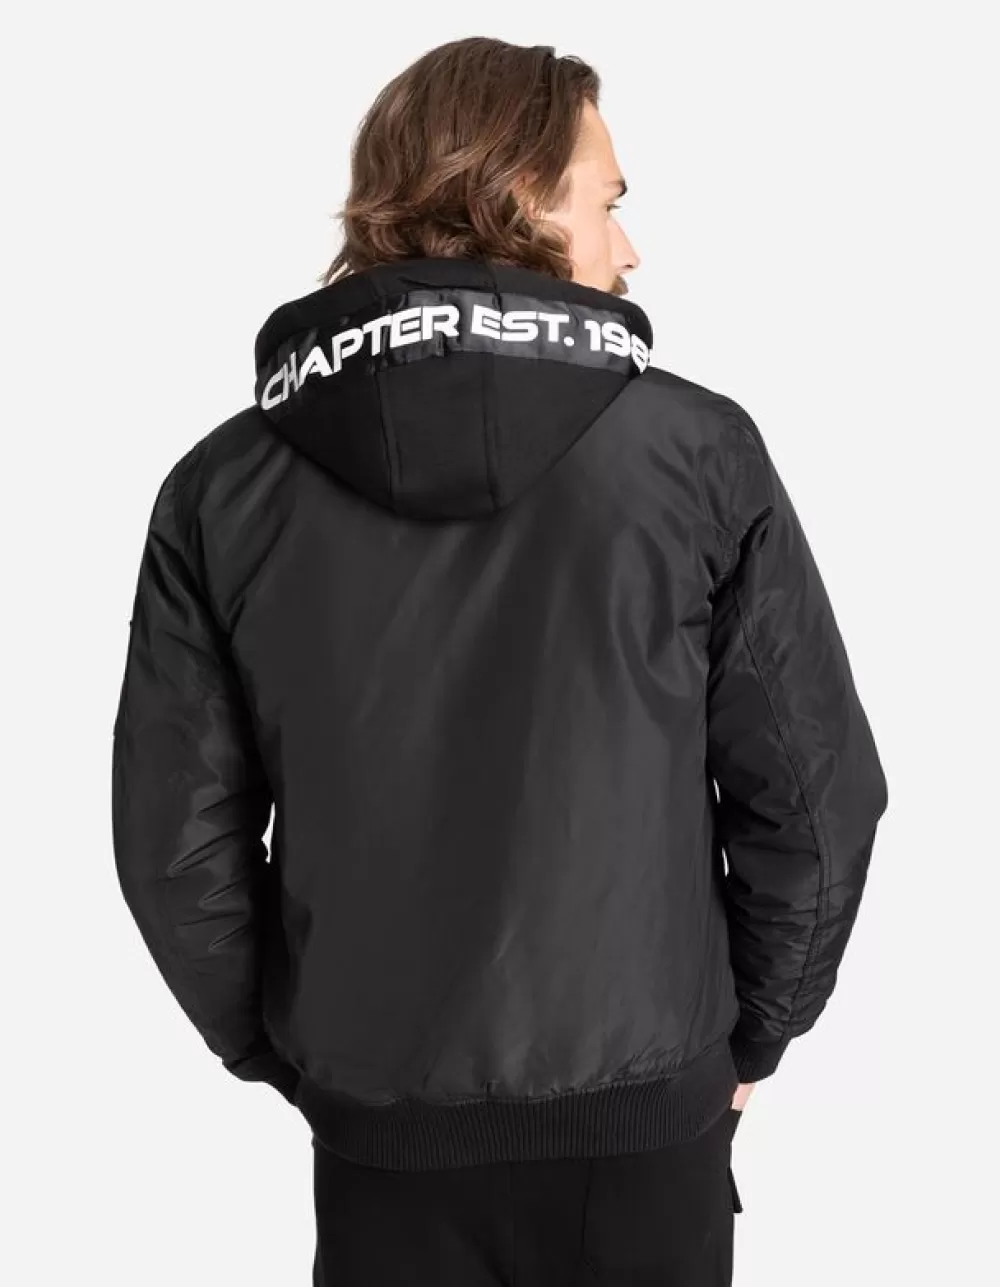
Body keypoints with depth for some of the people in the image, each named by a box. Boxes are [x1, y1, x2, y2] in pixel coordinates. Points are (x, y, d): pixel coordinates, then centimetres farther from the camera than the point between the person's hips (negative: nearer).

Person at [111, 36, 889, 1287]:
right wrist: (748, 1035, 8)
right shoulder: (696, 450, -11)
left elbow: (178, 836, -4)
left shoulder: (225, 487, -6)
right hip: (645, 1115, -1)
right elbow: (813, 791, -7)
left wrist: (284, 1054, 10)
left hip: (377, 1124, 2)